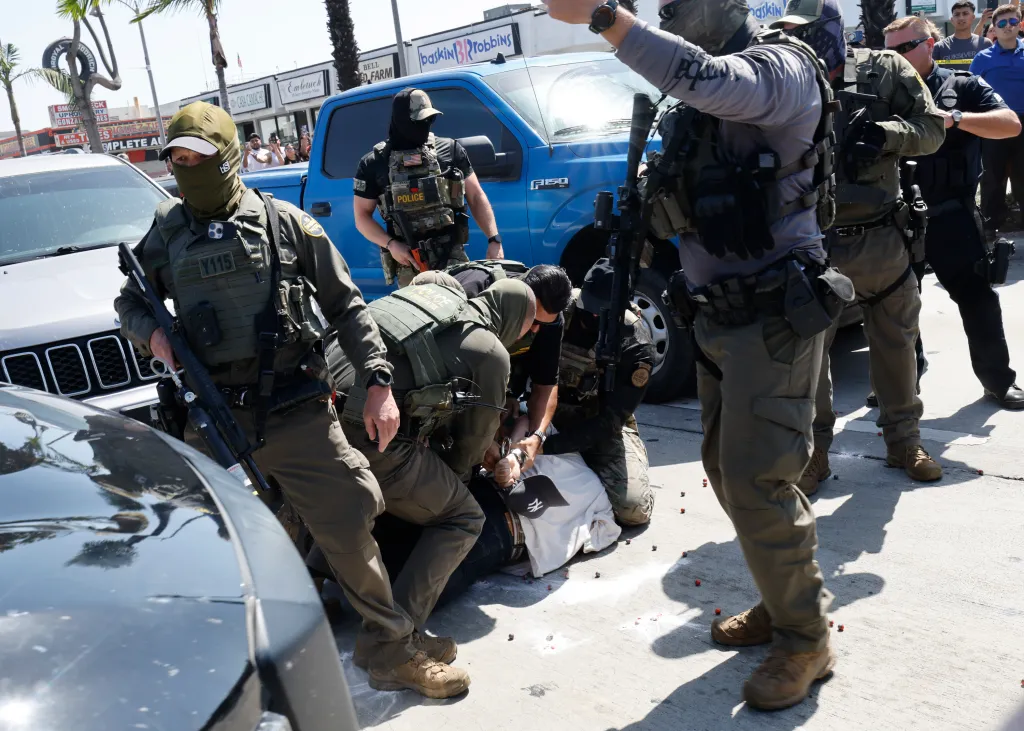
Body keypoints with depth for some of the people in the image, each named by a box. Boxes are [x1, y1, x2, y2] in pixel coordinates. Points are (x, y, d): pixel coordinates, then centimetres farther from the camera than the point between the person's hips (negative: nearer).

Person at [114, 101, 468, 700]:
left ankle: (397, 648, 13)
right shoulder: (166, 237, 10)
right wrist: (150, 332, 0)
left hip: (298, 417, -2)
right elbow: (129, 303, 24)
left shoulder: (287, 224, 2)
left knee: (351, 526, -4)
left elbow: (348, 307, 4)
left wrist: (378, 382, -3)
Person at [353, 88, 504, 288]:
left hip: (454, 258, 1)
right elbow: (362, 216, 9)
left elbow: (476, 197, 13)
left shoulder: (450, 150, 9)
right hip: (411, 265, -1)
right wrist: (391, 244, -8)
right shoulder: (375, 163, 6)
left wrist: (494, 240, 1)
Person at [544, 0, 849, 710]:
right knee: (727, 468, 15)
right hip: (720, 317, 9)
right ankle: (786, 600, 32)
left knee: (757, 482, -8)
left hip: (773, 318, -9)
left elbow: (706, 78, -33)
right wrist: (654, 191, 5)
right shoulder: (704, 103, 14)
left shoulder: (780, 65, -11)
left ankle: (806, 638, 10)